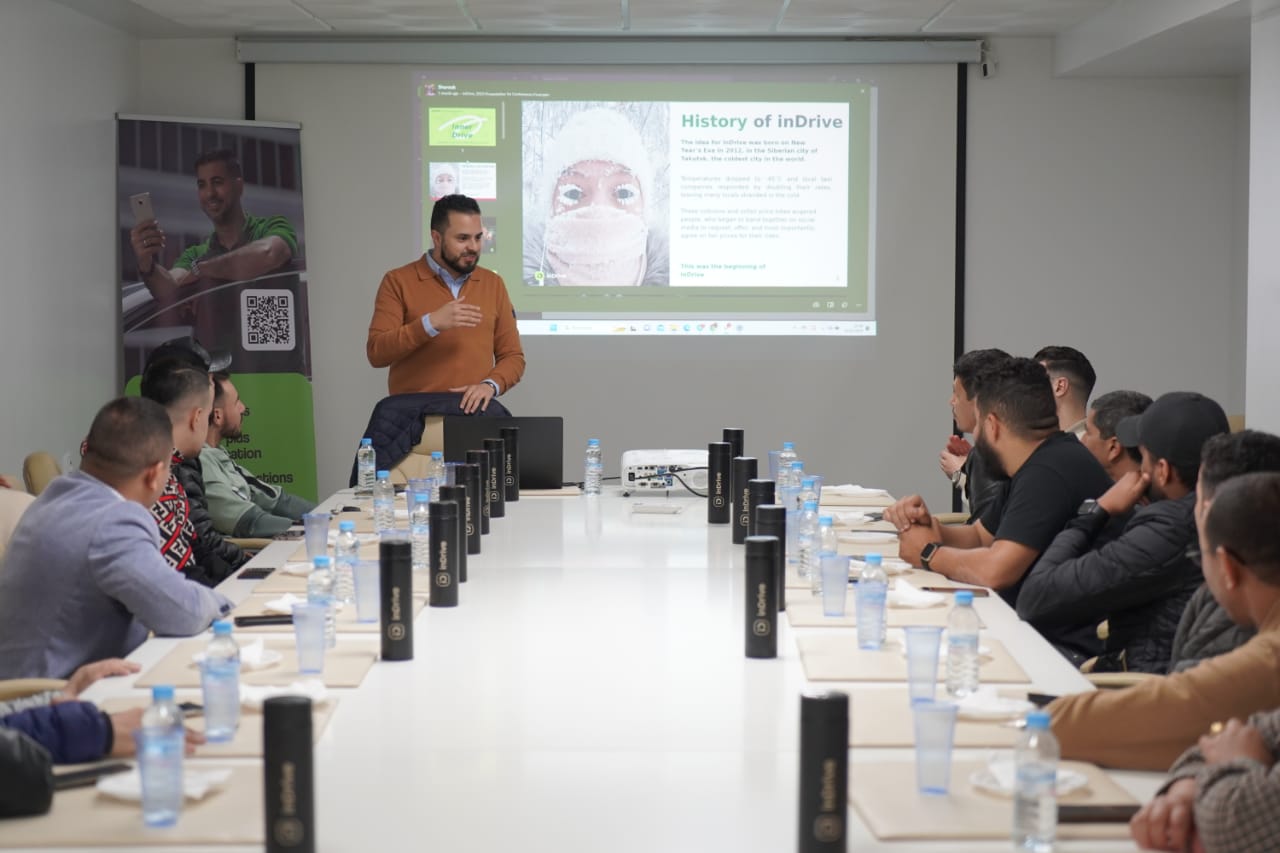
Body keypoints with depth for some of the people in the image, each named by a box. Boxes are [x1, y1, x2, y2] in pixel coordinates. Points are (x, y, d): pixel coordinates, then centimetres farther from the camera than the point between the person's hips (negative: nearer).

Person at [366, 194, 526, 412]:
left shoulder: (493, 285, 12)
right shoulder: (399, 282, 2)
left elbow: (513, 356, 13)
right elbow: (377, 353, -6)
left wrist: (490, 385, -7)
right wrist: (431, 323, -17)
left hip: (473, 413, 3)